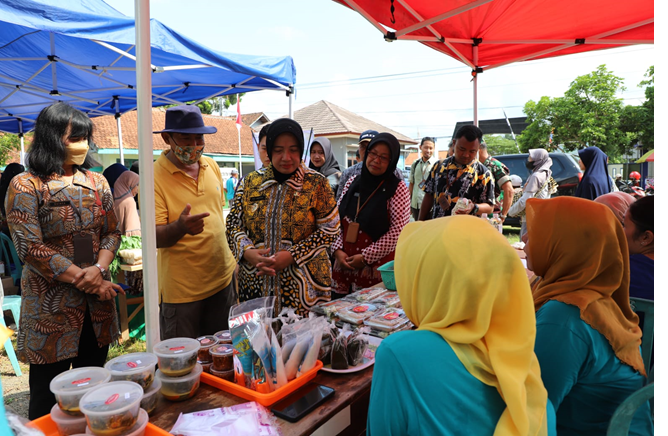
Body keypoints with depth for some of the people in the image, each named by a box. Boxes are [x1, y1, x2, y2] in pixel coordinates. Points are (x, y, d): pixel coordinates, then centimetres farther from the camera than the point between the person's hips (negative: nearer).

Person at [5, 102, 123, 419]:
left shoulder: (97, 183, 7)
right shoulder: (26, 186, -7)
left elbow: (112, 232, 7)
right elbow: (30, 248, -13)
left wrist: (99, 269, -12)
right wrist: (85, 282, -14)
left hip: (97, 305, 4)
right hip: (51, 307, -4)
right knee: (48, 395, 8)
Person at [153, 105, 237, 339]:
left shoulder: (212, 166, 5)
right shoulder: (155, 176, -14)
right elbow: (154, 237, -17)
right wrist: (180, 227, -38)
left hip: (222, 278, 5)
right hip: (181, 290, -5)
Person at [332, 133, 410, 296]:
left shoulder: (398, 188, -7)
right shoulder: (353, 182, 6)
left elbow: (398, 230, -12)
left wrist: (366, 257, -13)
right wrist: (338, 250, -4)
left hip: (377, 267, -4)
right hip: (345, 263, 4)